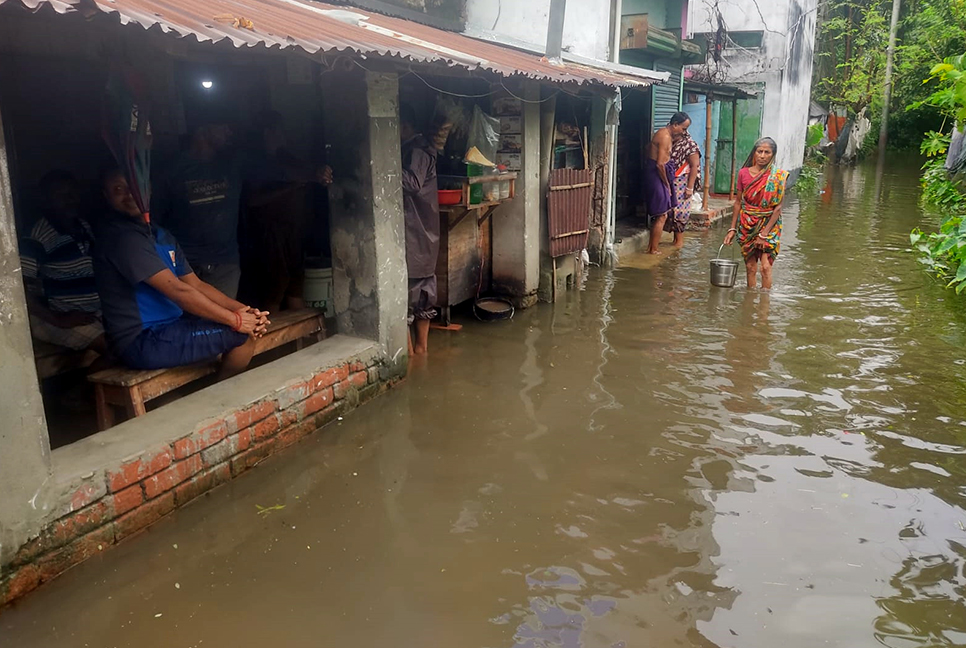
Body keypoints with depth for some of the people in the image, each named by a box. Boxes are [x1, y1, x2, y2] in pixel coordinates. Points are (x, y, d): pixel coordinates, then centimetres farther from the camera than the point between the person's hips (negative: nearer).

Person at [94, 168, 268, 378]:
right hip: (142, 341, -10)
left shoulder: (161, 235, 13)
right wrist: (235, 319, -19)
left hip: (169, 326, 10)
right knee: (242, 335, -16)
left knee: (250, 325, 11)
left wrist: (243, 310, -5)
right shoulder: (121, 237, -16)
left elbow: (196, 285, 10)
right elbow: (177, 290, -22)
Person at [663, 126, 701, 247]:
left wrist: (690, 188, -17)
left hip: (682, 183, -7)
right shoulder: (671, 143, 11)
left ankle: (680, 241, 6)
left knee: (679, 210, -4)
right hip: (670, 182, 7)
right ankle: (676, 239, 18)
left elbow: (694, 166, -13)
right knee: (671, 210, 8)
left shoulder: (690, 144, -10)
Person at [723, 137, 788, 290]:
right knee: (750, 267, 6)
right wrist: (732, 229, 6)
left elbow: (778, 207, -8)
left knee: (766, 266, -11)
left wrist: (764, 234, -12)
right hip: (747, 225, 3)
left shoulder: (778, 176, -7)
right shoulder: (744, 173, 1)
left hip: (769, 225, -2)